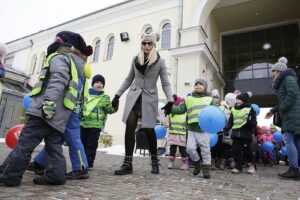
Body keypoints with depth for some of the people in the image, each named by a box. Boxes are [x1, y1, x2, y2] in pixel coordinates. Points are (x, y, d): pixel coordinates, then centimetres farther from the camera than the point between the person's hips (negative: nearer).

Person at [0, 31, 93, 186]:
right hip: (59, 115, 9)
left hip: (46, 110, -9)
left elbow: (58, 79, -17)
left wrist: (50, 101, -26)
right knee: (54, 145, 8)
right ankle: (55, 174, 3)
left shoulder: (59, 57, 2)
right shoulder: (76, 65, 30)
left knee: (26, 142, -7)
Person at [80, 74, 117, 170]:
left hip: (95, 125, -3)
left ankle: (89, 164, 14)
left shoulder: (105, 97, 3)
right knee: (82, 143, 12)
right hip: (82, 123, 3)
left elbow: (110, 110, -6)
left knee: (91, 145, 3)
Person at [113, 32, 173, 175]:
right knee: (130, 128, -7)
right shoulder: (135, 59, 8)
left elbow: (165, 83, -2)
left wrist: (170, 101, -15)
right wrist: (117, 95, 12)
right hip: (134, 96, 3)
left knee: (149, 130, -2)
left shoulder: (160, 61, -1)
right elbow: (129, 79, 15)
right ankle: (127, 164, 1)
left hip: (149, 98, -2)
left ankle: (154, 162, 19)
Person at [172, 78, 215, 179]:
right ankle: (197, 162, 22)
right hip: (192, 129, 1)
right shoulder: (188, 99, 15)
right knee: (190, 148, -6)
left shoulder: (209, 99, 13)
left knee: (205, 150, 3)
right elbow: (180, 109, 7)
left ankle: (206, 168, 21)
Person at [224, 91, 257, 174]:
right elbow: (230, 122, 16)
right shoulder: (234, 110, 14)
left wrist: (253, 132, -9)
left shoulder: (250, 109, 2)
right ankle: (238, 167, 13)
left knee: (247, 150, 1)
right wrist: (225, 129, 5)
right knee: (236, 150, 3)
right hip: (235, 134, 4)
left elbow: (253, 121, -1)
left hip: (246, 134, -4)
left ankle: (251, 165, 22)